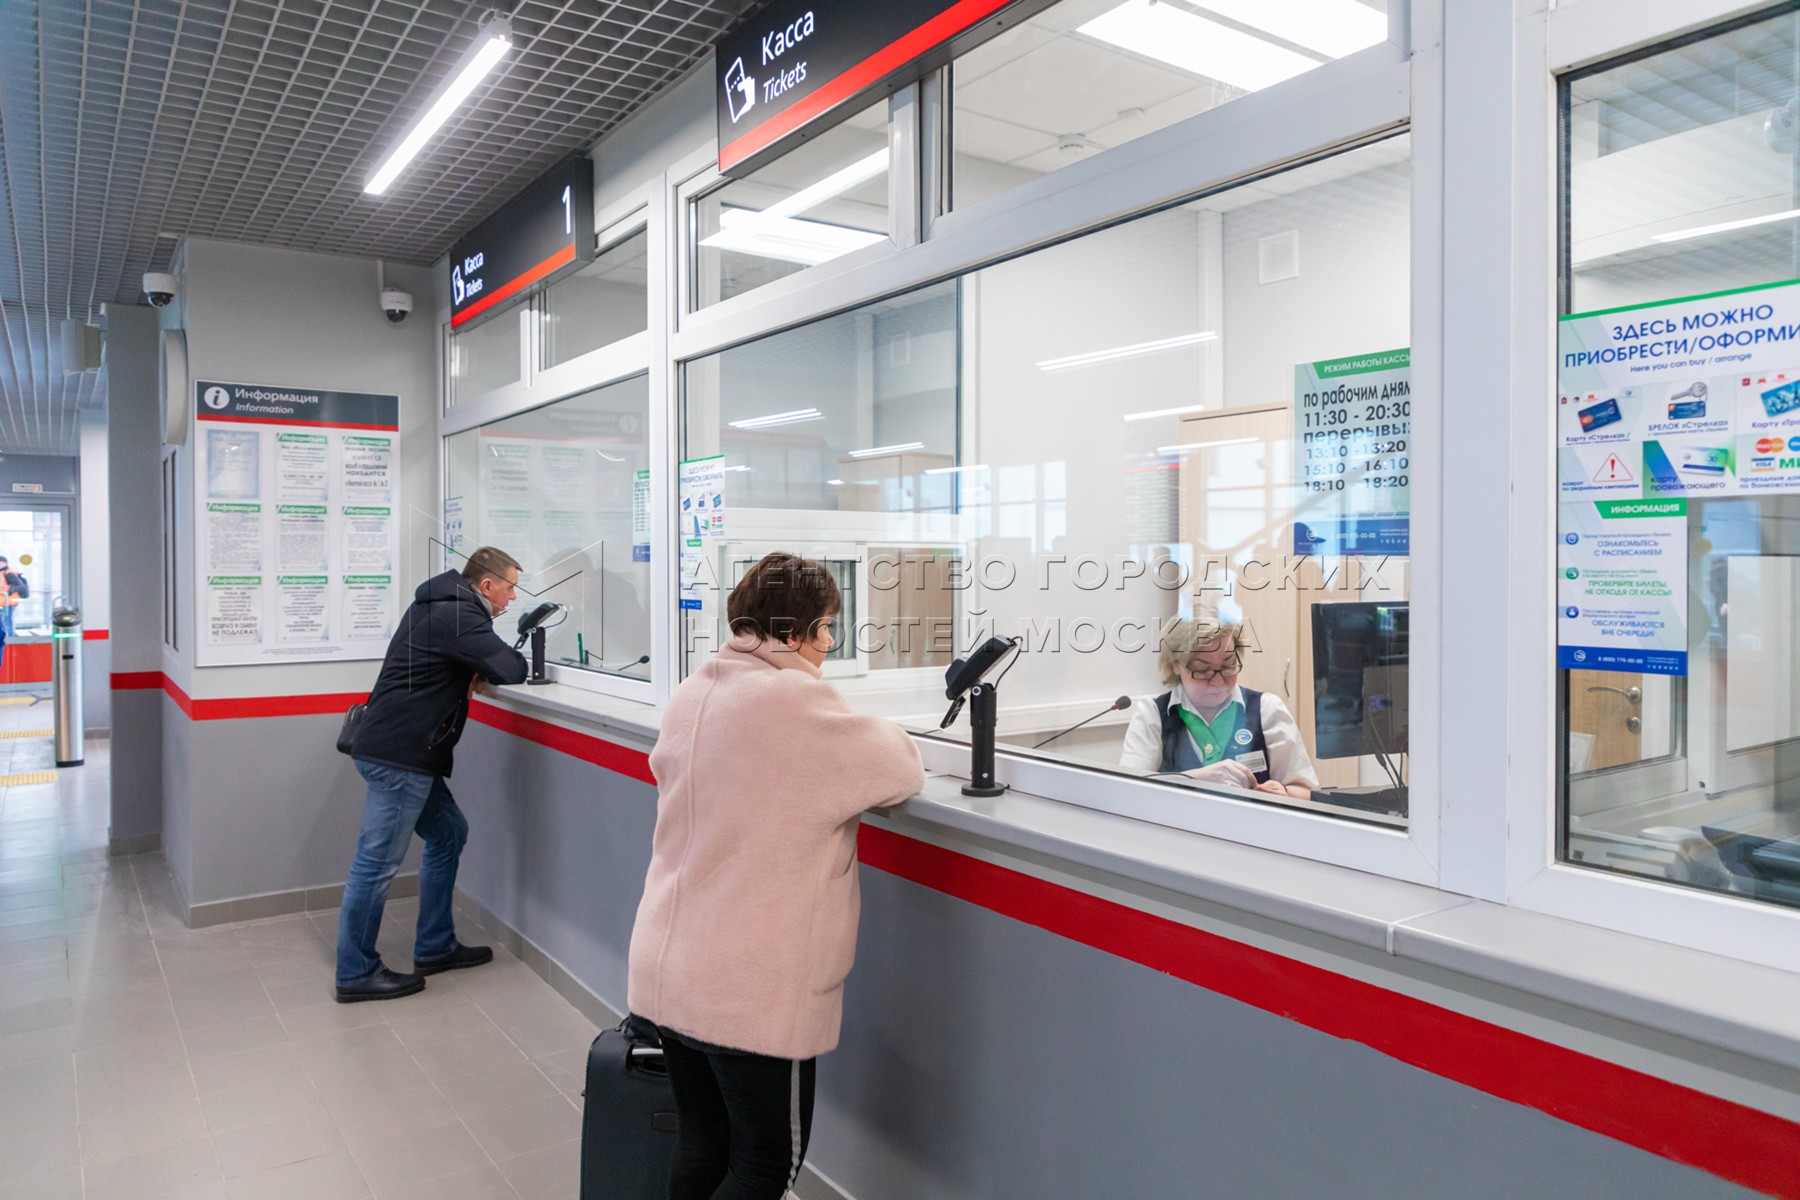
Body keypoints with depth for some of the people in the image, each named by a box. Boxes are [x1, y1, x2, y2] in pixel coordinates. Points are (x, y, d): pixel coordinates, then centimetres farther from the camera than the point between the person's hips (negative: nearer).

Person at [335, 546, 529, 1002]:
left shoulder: (443, 606, 15)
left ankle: (435, 948, 26)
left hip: (402, 752, 11)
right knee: (378, 861, -2)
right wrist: (487, 668, -1)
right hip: (396, 755, -11)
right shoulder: (458, 617, -17)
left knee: (448, 833, 17)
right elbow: (512, 669, -24)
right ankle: (356, 974, 9)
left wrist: (478, 671, 4)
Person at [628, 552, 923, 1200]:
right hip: (751, 992, -8)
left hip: (665, 972, 8)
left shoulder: (692, 692, 5)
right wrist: (875, 732, 9)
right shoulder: (797, 699, -20)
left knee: (700, 1147, 21)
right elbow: (903, 770, -11)